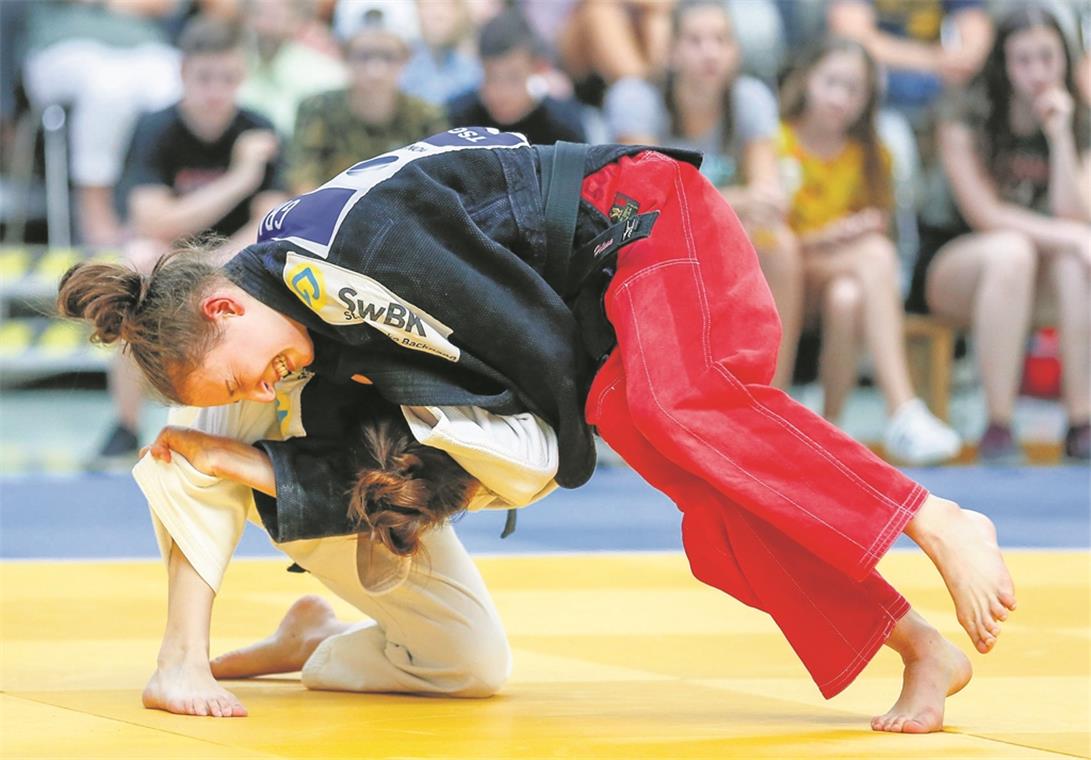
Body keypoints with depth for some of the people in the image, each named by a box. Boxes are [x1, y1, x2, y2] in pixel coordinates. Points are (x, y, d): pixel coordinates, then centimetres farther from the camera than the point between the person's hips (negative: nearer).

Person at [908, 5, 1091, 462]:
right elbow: (983, 214, -17)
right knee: (1010, 250, -38)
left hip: (1038, 286, 3)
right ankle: (997, 426, -39)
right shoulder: (966, 116, -9)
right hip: (951, 265, -3)